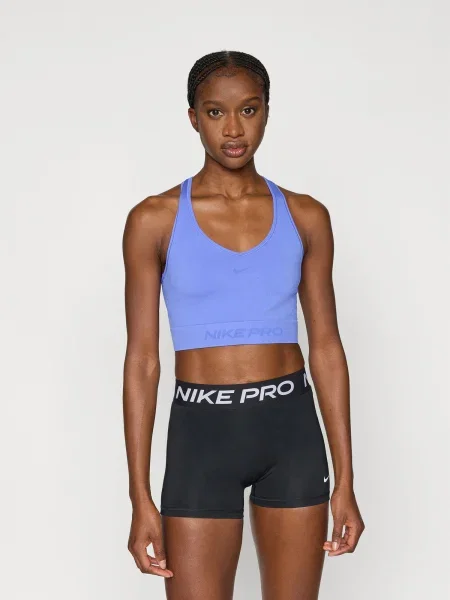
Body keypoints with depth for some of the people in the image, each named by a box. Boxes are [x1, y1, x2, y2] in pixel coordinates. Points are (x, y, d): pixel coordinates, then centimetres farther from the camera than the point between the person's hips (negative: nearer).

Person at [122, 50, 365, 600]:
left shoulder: (305, 217, 3)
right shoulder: (154, 220, -3)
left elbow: (326, 349, 5)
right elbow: (142, 361, -3)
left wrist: (345, 481, 2)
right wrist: (140, 498, -6)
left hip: (292, 429, 2)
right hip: (201, 433, -2)